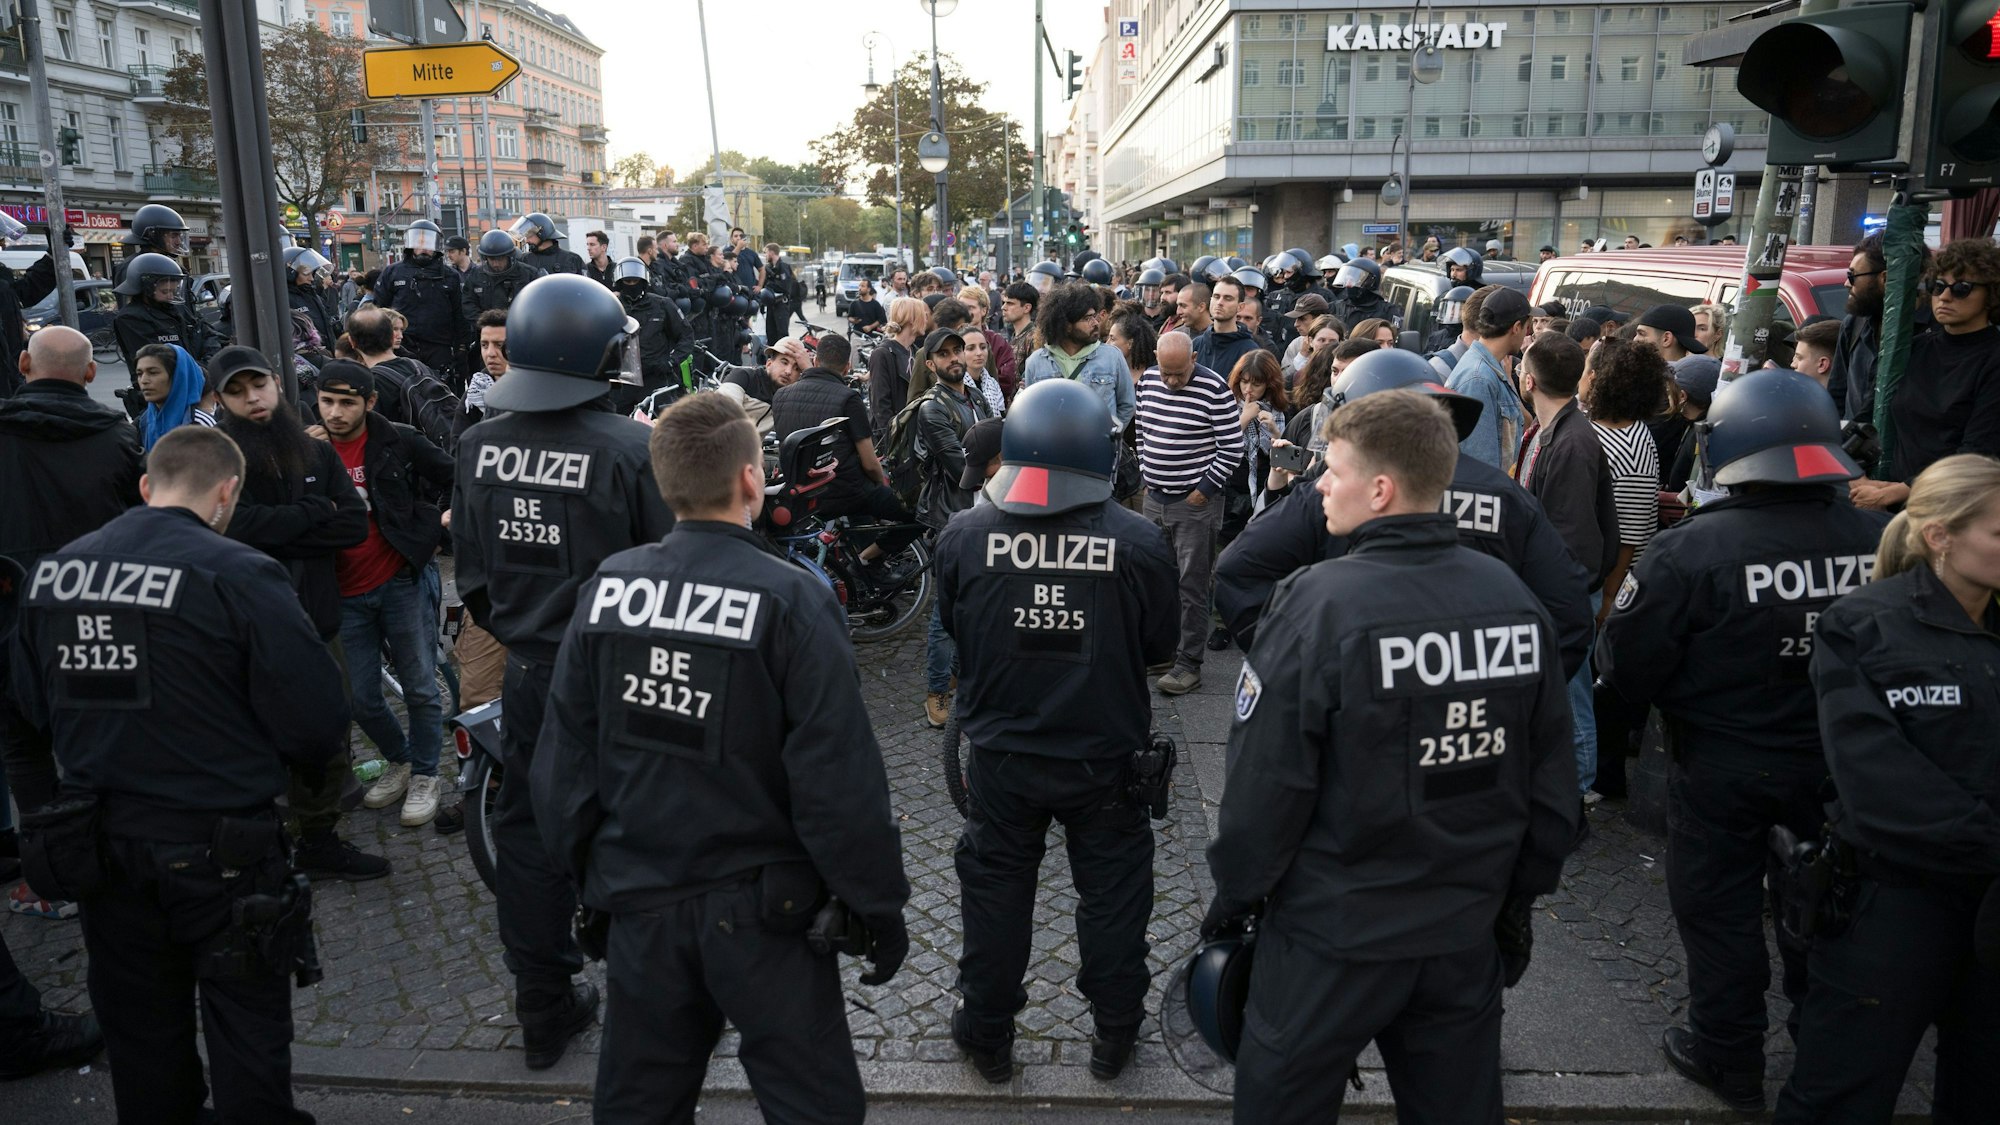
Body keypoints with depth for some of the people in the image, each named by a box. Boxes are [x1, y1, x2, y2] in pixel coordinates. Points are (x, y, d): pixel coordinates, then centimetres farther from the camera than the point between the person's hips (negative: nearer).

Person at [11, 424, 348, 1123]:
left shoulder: (51, 573, -1)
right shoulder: (239, 576, -19)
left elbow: (34, 705, 8)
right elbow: (316, 722, -19)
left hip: (100, 846, 6)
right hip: (218, 848, -5)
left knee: (141, 1034, 22)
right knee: (246, 1037, 10)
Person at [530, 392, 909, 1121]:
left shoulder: (606, 587, -5)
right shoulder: (790, 602, -18)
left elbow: (565, 755, 2)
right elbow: (838, 778, -18)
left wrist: (585, 868, 16)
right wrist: (878, 901, -7)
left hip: (638, 899, 5)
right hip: (759, 904, -5)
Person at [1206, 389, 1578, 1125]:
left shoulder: (1319, 603, -21)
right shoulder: (1515, 600, -5)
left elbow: (1266, 782, -17)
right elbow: (1550, 779, 4)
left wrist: (1232, 900, -3)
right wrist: (1520, 894, 17)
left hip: (1335, 933, -5)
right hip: (1469, 932, 5)